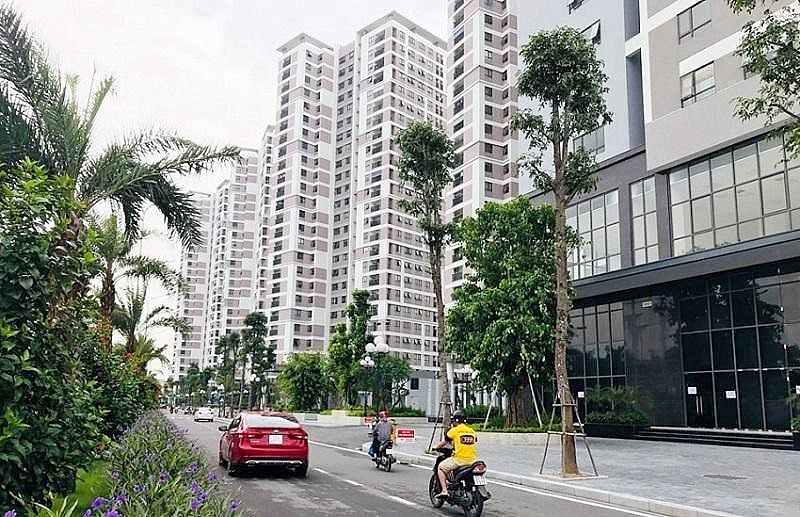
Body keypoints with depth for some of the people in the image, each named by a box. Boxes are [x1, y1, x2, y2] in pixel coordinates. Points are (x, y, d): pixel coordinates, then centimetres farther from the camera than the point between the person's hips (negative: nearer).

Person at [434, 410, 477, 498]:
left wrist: (436, 448, 27)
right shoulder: (472, 431, 12)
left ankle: (444, 490, 0)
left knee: (441, 467, 13)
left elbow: (444, 442, 7)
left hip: (459, 459, -5)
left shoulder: (454, 430, -2)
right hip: (472, 460, 5)